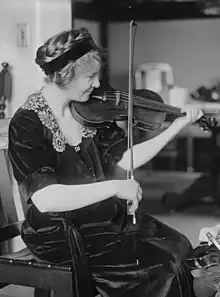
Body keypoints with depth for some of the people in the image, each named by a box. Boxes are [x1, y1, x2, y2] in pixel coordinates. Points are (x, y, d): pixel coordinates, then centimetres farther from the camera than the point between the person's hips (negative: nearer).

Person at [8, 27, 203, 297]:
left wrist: (176, 127, -1)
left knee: (178, 247, -7)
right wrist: (114, 187, -29)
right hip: (61, 235, -6)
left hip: (108, 218, 7)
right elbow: (45, 199, -28)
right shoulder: (27, 124, -18)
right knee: (160, 267, -15)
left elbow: (125, 160, 6)